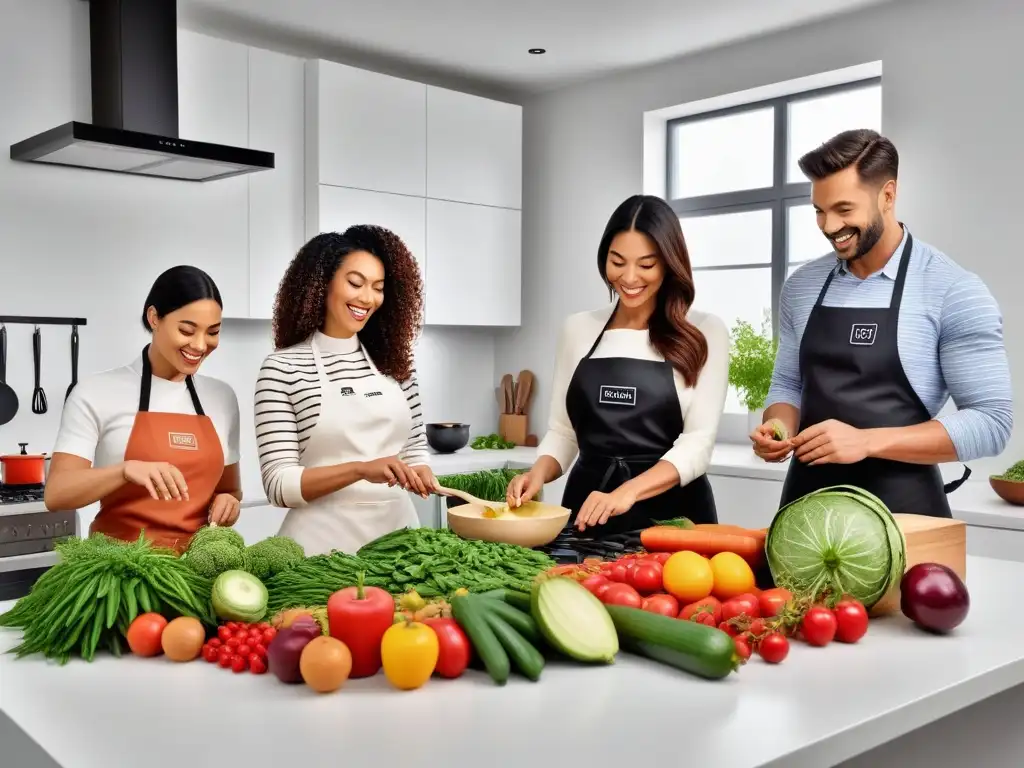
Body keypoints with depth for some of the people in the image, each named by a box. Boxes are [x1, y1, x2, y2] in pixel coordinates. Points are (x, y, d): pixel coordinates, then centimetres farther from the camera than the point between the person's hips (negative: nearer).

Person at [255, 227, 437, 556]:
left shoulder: (394, 361, 4)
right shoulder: (282, 367, -8)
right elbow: (279, 485, -13)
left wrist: (420, 474, -10)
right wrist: (361, 469, -26)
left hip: (398, 528, 4)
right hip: (326, 540, -4)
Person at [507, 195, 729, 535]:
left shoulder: (704, 332, -2)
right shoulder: (578, 329, 7)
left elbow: (698, 443, -10)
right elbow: (562, 431, 11)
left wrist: (628, 492, -24)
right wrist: (539, 473, -9)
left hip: (671, 514, -2)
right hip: (588, 509, 3)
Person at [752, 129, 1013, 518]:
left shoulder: (954, 292, -11)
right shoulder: (801, 286, 5)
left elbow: (990, 421, -13)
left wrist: (868, 441, -23)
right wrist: (778, 429, -8)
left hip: (901, 509, -4)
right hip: (807, 499, 4)